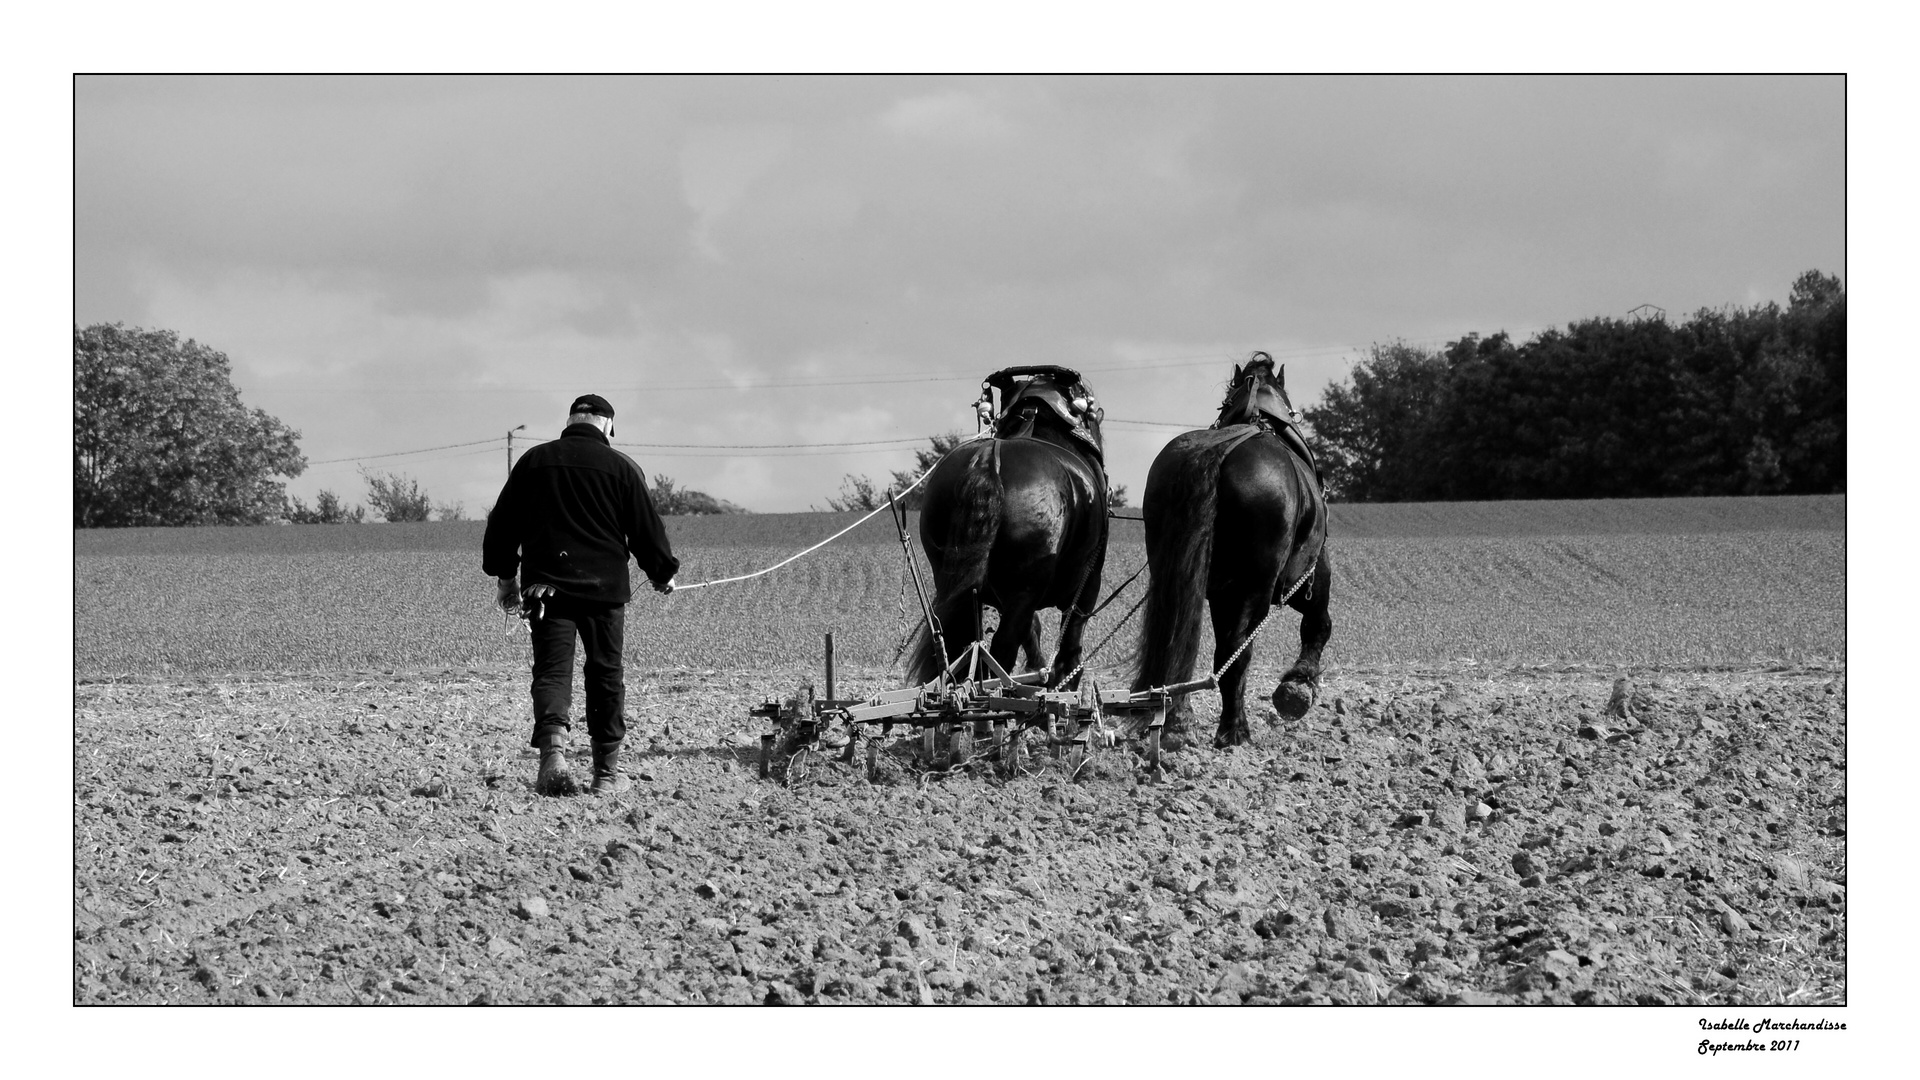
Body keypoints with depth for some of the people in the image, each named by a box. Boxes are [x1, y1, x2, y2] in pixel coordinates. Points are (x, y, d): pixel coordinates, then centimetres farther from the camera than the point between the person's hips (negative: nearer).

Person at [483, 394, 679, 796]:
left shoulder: (534, 461, 8)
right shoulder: (621, 467, 1)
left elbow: (502, 524, 11)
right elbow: (647, 529, 4)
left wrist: (504, 574, 22)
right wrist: (663, 574, 20)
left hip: (545, 585, 1)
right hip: (604, 586, -1)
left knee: (551, 671, -1)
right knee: (606, 674, 9)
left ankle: (553, 750, -27)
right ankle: (607, 772, 13)